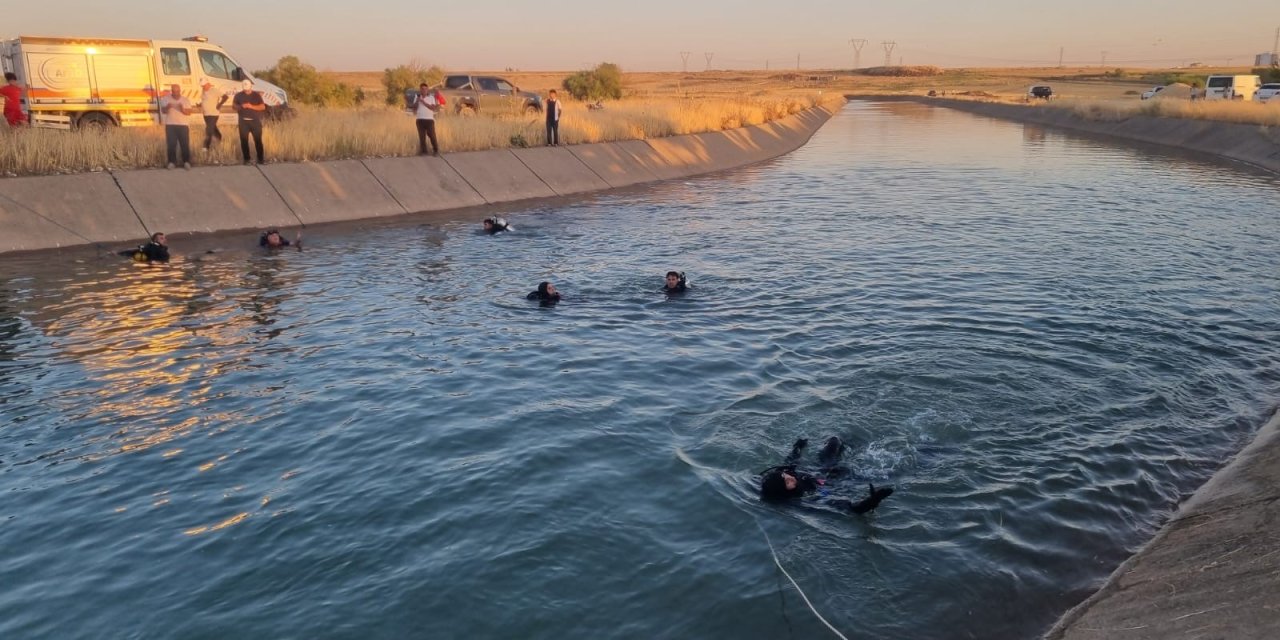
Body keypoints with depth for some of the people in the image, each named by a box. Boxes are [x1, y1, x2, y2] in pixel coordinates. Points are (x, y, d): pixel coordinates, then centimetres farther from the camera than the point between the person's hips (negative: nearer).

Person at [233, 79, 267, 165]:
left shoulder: (256, 95, 2)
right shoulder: (238, 95, 5)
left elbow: (263, 107, -3)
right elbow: (233, 106, 10)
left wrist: (251, 106, -16)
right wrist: (241, 106, -11)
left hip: (255, 121, -1)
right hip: (243, 121, 1)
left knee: (258, 140, -3)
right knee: (244, 140, -1)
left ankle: (260, 159, 3)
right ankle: (246, 159, 6)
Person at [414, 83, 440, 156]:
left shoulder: (431, 97, 5)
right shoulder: (417, 98, 12)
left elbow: (433, 108, -7)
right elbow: (414, 108, 4)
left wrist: (424, 102, -13)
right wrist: (417, 99, -7)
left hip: (429, 119, -2)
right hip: (420, 120, 2)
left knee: (432, 136, -5)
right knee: (422, 136, 1)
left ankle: (436, 150, 3)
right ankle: (423, 151, 7)